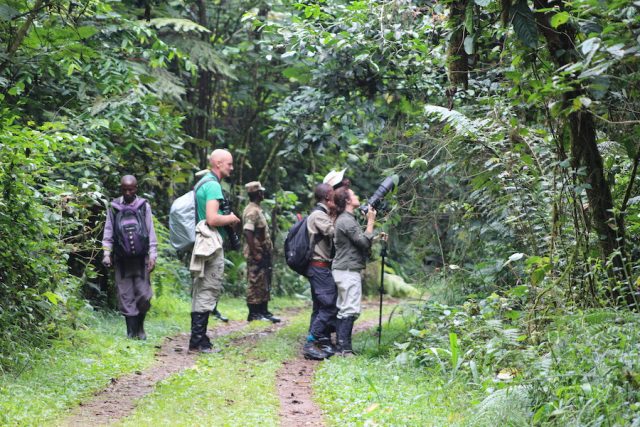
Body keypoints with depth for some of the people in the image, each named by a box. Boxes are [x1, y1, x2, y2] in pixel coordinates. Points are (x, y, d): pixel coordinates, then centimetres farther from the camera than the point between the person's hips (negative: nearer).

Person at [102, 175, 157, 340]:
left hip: (141, 258, -1)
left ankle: (140, 326, 17)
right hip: (122, 260, 1)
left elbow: (151, 232, 5)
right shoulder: (114, 207, 6)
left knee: (143, 295, -4)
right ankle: (132, 332, 5)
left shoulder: (144, 206, 5)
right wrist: (106, 254, -1)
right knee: (126, 297, 0)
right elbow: (108, 232, 9)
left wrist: (152, 255, -1)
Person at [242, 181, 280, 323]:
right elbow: (247, 233, -25)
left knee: (264, 284, 13)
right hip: (256, 254, -10)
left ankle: (263, 311, 18)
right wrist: (255, 253, -24)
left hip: (263, 253, 10)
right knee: (255, 283, -5)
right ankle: (254, 314, -1)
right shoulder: (252, 212, -16)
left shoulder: (257, 210, 16)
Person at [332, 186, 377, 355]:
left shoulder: (347, 219, 17)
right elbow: (364, 242, -17)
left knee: (343, 309, 11)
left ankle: (340, 346, 14)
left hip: (345, 270, 11)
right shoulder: (346, 221, -15)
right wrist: (370, 221, -11)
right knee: (351, 310, -12)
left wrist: (376, 238, 17)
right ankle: (344, 348, -14)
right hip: (348, 271, -11)